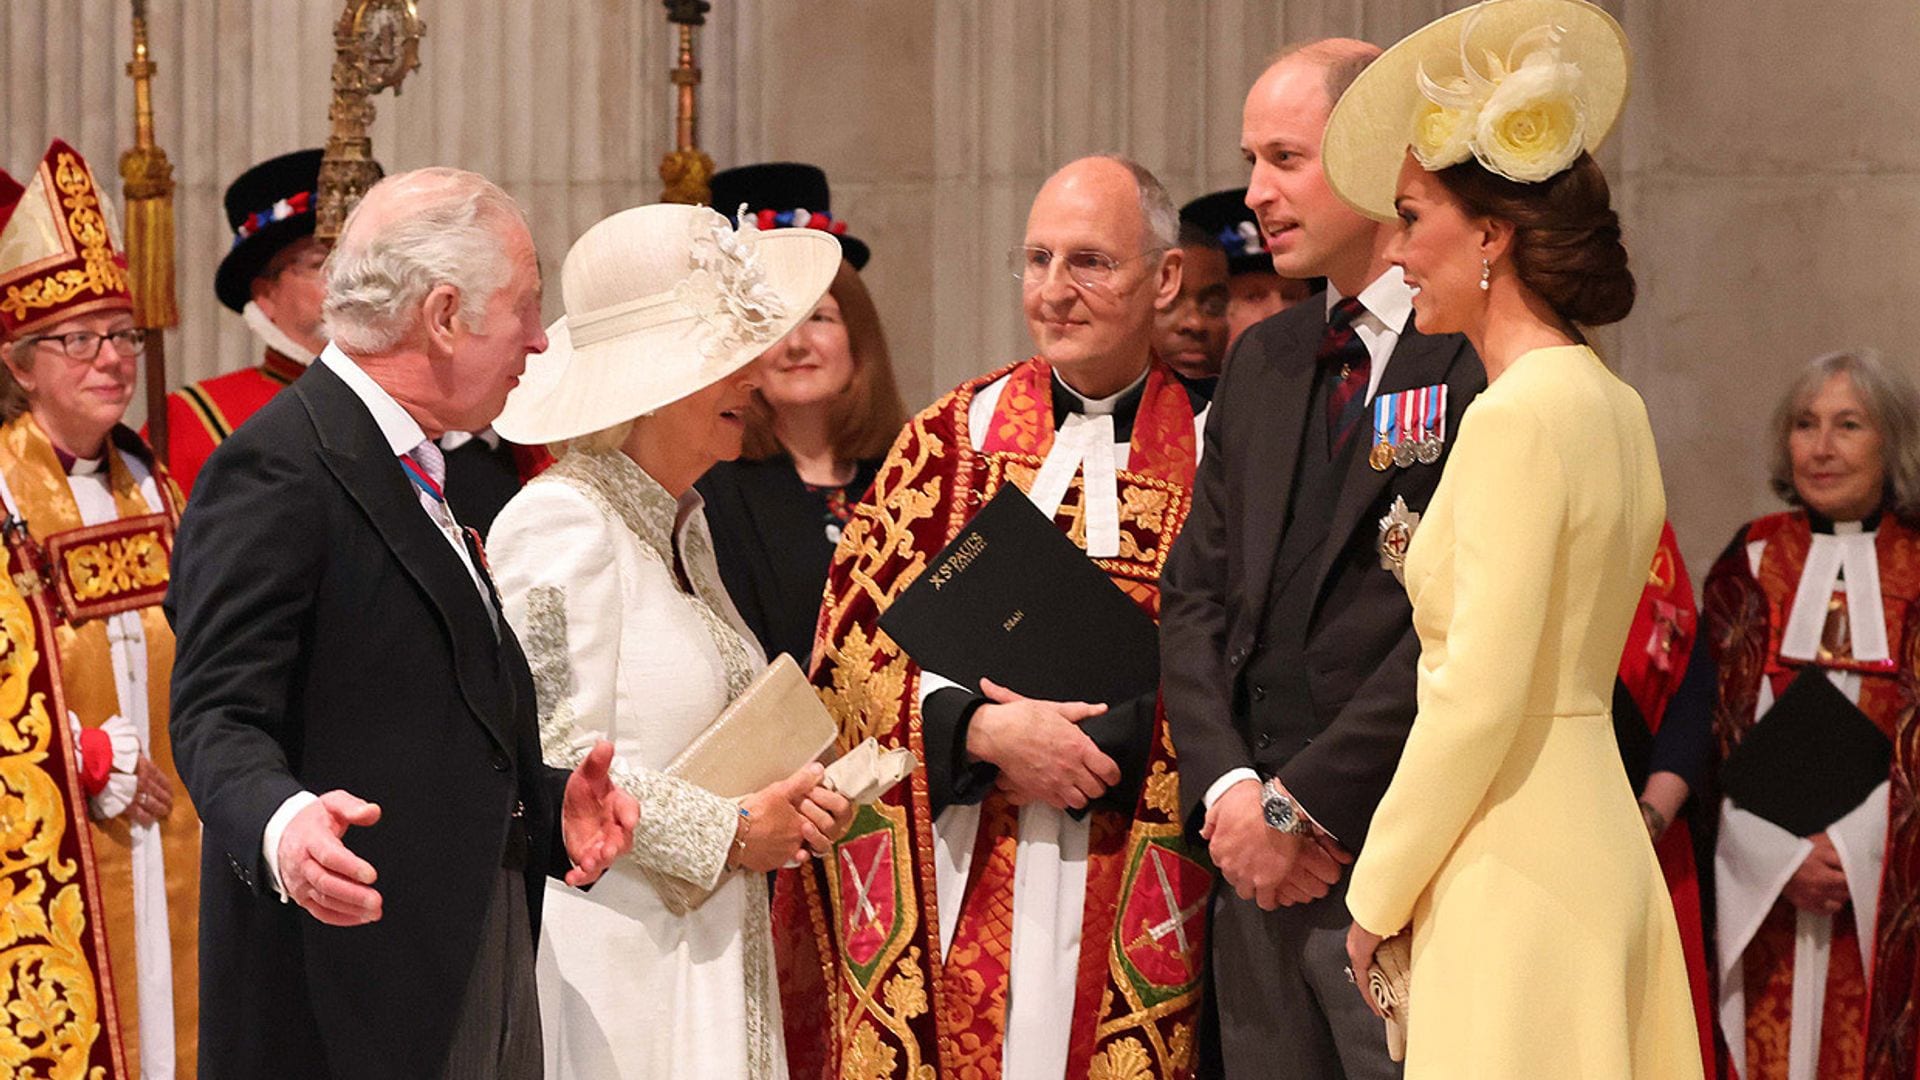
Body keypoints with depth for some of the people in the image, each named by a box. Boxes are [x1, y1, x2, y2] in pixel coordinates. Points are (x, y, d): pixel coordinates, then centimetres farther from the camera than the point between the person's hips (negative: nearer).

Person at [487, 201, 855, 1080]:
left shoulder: (683, 523, 15)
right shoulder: (560, 522, -13)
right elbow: (556, 761, -19)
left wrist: (784, 805, 4)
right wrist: (728, 834, -11)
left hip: (707, 959, 8)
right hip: (603, 965, -8)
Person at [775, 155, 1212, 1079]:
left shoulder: (1206, 454, 4)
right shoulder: (952, 438, 8)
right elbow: (853, 633, 1)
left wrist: (1109, 737, -13)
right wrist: (982, 731, -13)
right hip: (950, 887, 1)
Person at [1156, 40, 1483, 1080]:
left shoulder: (1483, 355, -8)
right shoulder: (1262, 361, 17)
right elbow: (1194, 592, 15)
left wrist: (1305, 804, -12)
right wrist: (1228, 789, -1)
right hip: (1260, 872, 7)